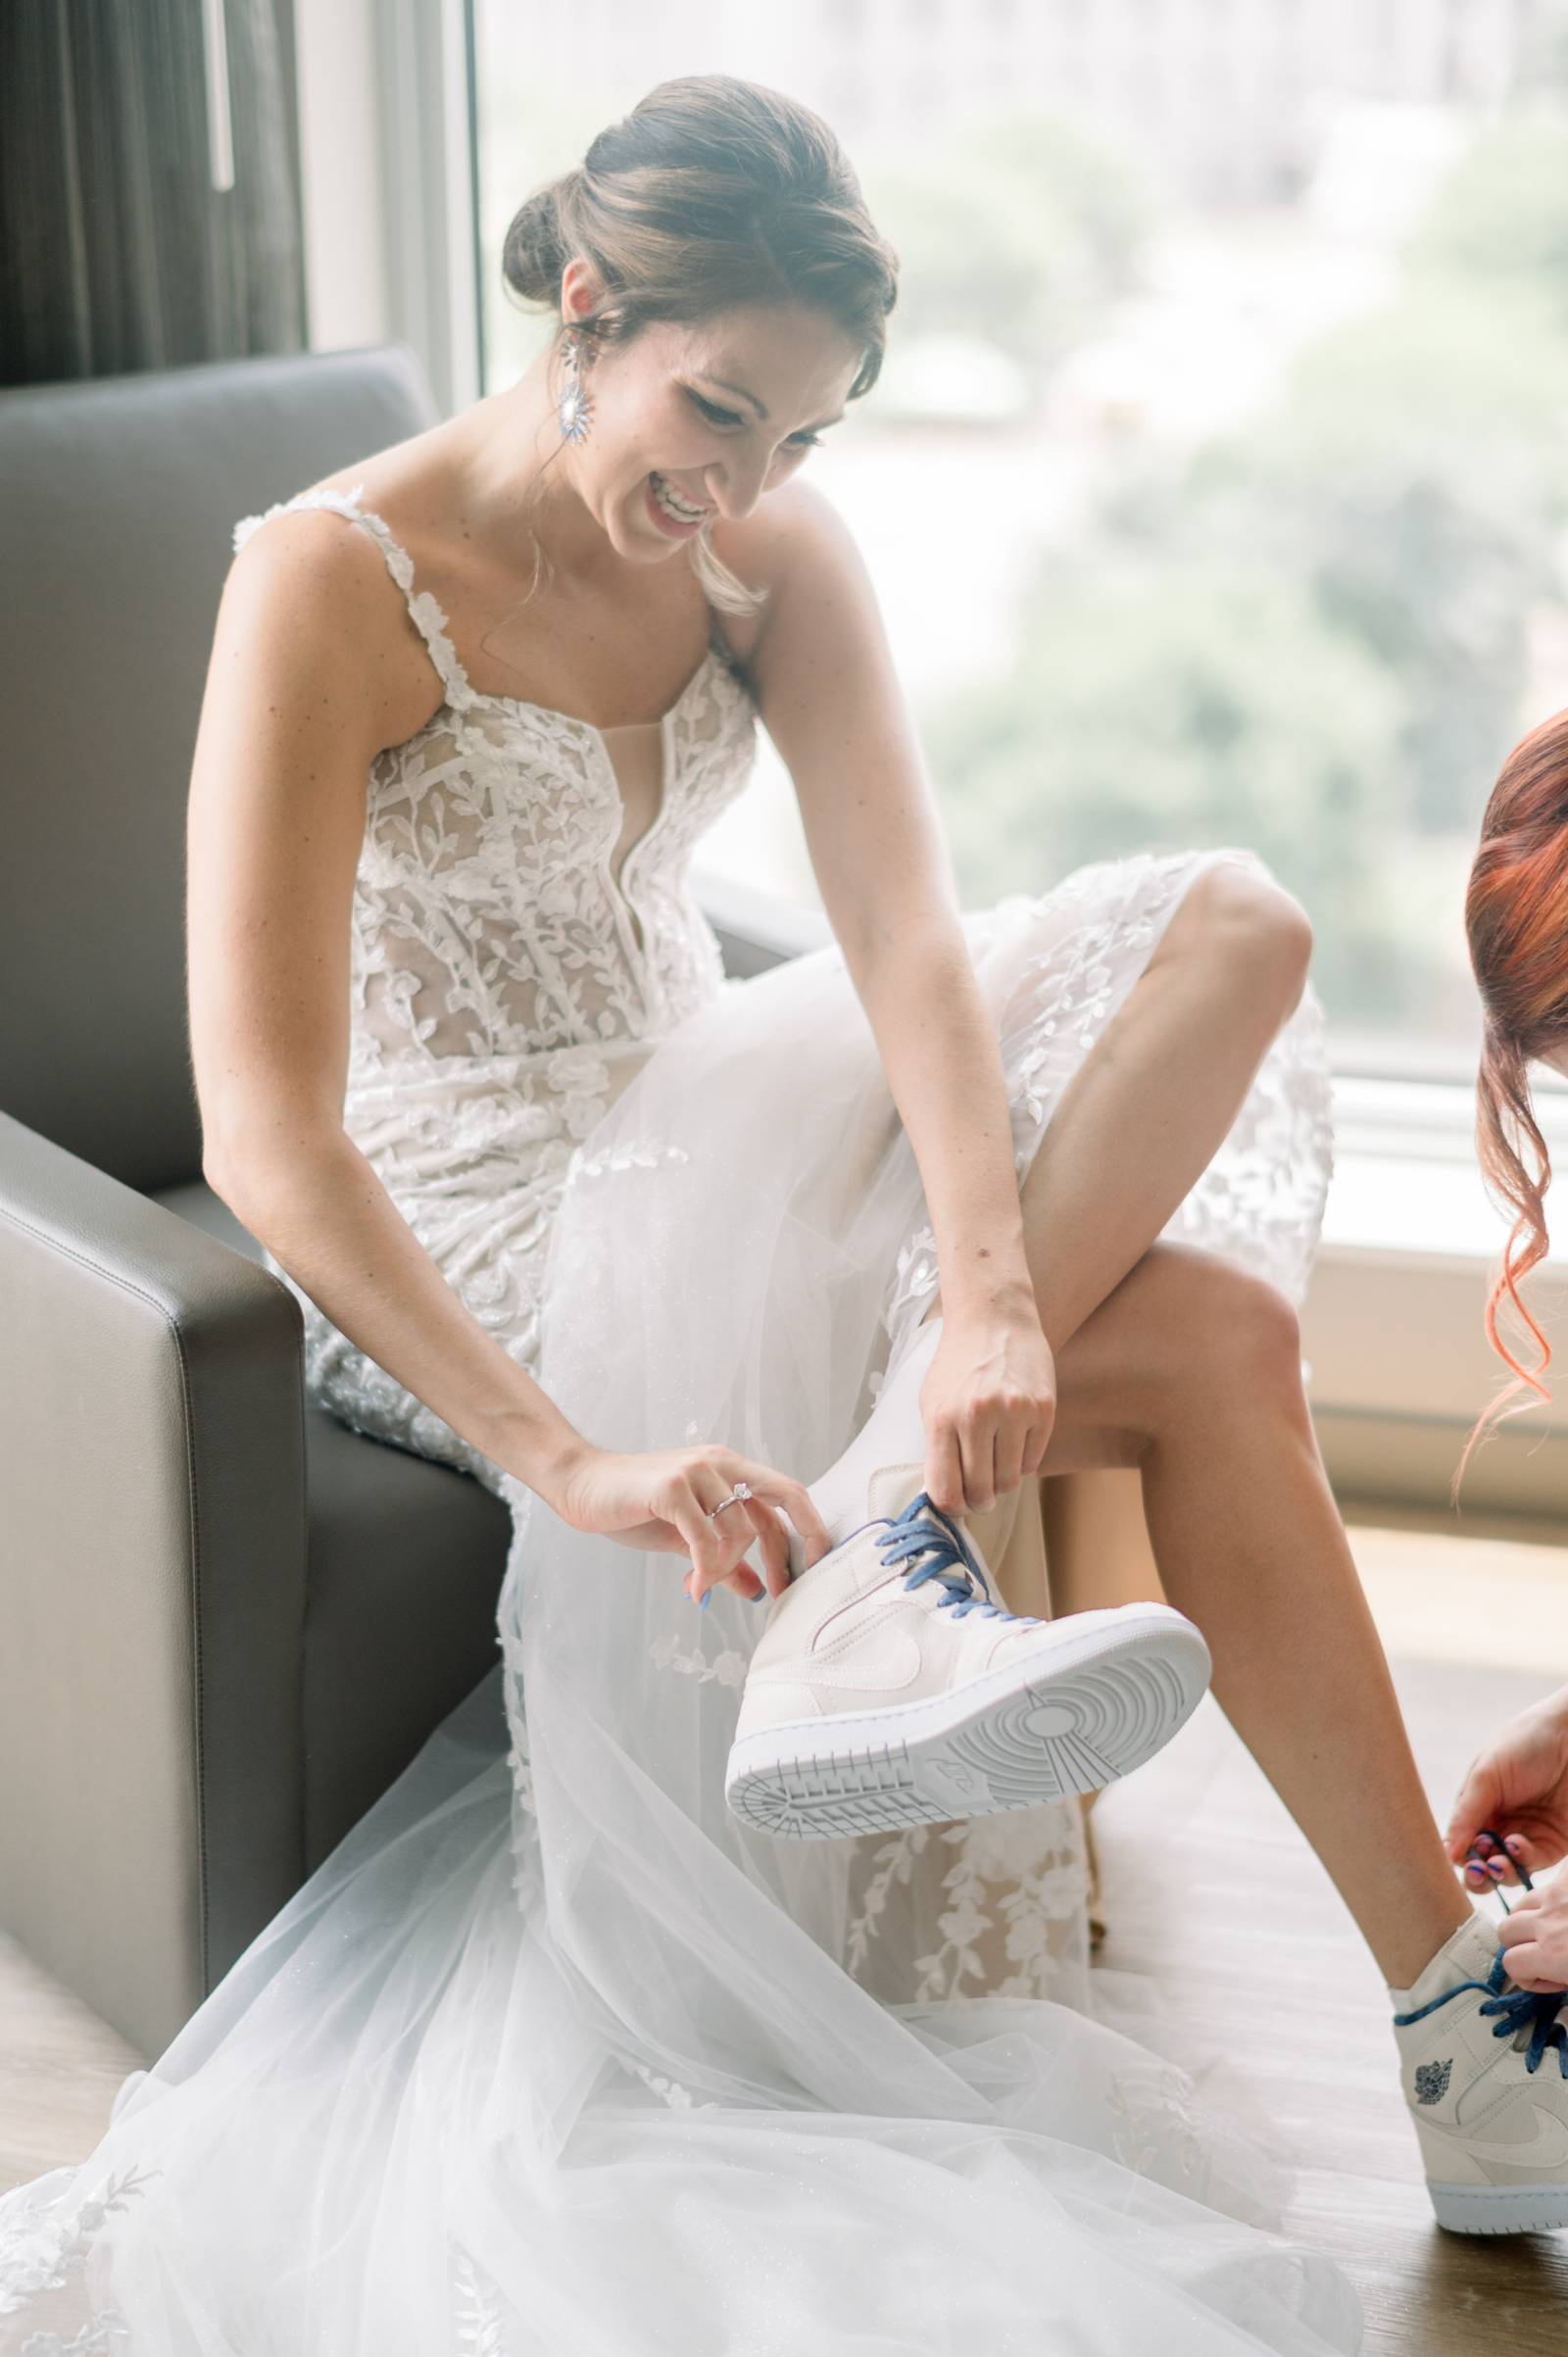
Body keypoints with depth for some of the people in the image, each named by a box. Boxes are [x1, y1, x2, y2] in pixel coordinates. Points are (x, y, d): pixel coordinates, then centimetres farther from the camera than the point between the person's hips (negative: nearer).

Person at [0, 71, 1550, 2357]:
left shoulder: (769, 548, -2)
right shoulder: (336, 580, -20)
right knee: (1219, 1346, -19)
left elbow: (906, 930, -16)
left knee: (1233, 923, -17)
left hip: (716, 1122, 7)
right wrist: (573, 1463, -37)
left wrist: (990, 1299, -35)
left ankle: (887, 1553, -27)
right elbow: (265, 1134, -27)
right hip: (482, 1232, -7)